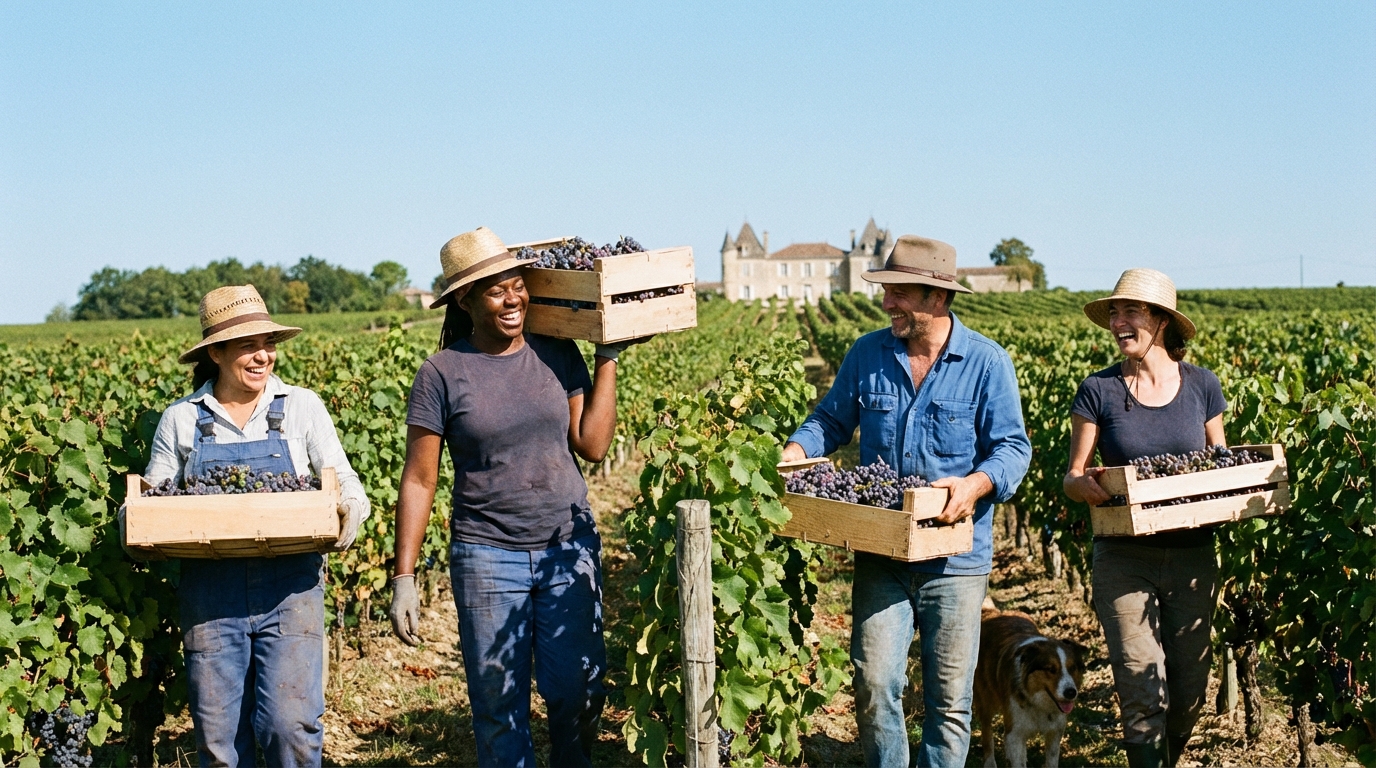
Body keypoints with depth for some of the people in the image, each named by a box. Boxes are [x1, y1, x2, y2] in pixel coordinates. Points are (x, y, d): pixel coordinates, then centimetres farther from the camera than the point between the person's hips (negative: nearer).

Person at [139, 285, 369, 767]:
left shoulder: (302, 406, 5)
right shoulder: (180, 420, 7)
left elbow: (345, 486, 5)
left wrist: (349, 511, -17)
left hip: (289, 587, -1)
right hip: (210, 593, 1)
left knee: (290, 724, -11)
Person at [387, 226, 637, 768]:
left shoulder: (557, 354, 2)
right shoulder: (443, 373, -6)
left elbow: (592, 445, -2)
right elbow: (419, 479, -5)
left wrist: (608, 357, -2)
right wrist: (404, 577, -8)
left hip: (570, 549, 2)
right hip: (488, 556, -2)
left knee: (578, 693, 8)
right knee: (499, 705, 7)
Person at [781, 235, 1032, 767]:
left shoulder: (987, 363, -5)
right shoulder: (866, 355, 4)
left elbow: (1013, 447, -6)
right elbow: (831, 420, 14)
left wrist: (975, 484, -25)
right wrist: (794, 451, -5)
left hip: (955, 557, -2)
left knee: (950, 695, 8)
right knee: (874, 683, -3)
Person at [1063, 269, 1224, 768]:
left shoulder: (1201, 385, 2)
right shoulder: (1098, 391, -3)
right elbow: (1073, 477, 0)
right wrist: (1087, 486, -23)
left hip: (1193, 556, 2)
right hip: (1124, 559, -2)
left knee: (1190, 689, 11)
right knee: (1142, 690, -7)